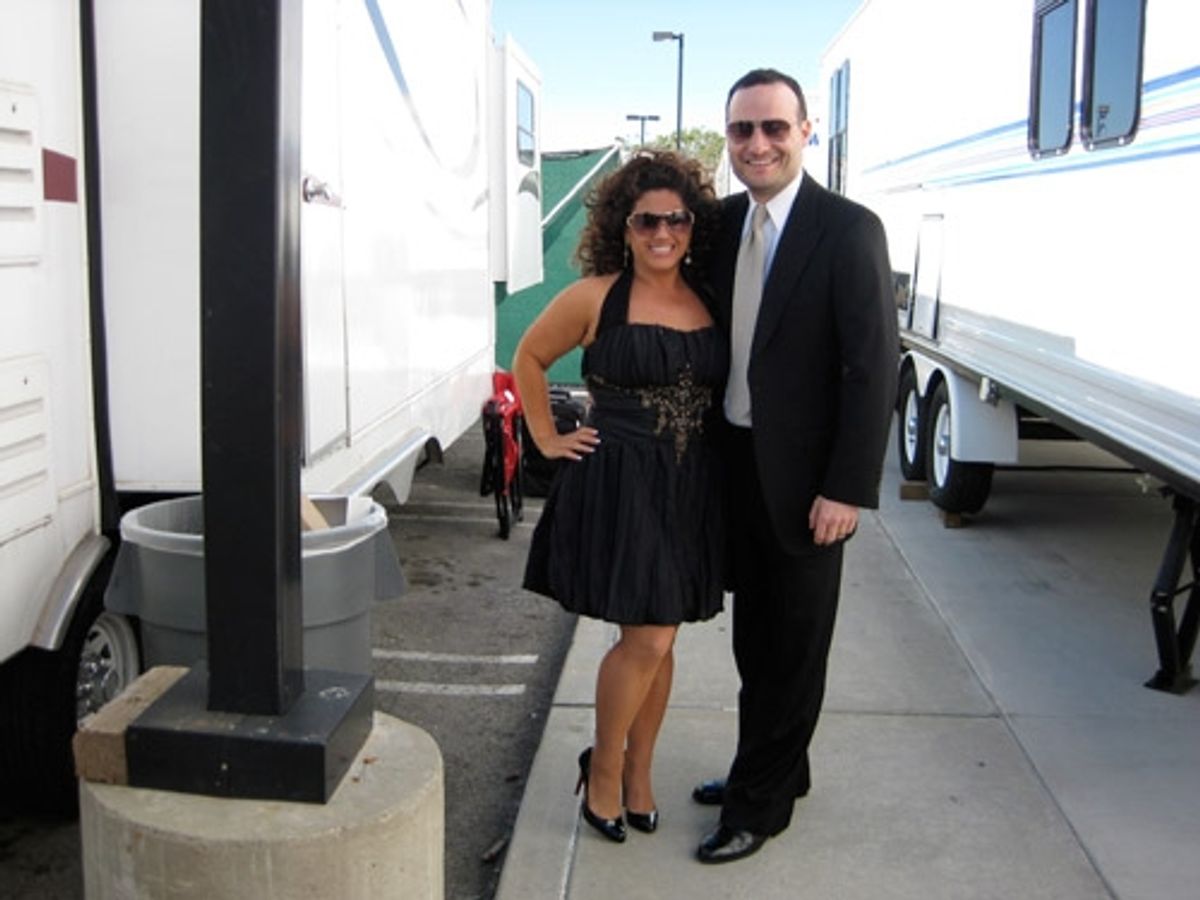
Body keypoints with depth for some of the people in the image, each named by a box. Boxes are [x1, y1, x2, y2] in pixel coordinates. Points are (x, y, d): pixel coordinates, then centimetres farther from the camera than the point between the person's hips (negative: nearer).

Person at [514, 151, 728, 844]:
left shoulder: (707, 299, 7)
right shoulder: (594, 297, -5)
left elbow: (726, 388, 17)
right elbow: (529, 358, 7)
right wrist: (548, 439, 4)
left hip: (693, 490, 4)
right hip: (619, 485, -4)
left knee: (660, 641, 12)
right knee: (647, 639, -7)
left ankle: (638, 773, 30)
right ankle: (603, 768, 17)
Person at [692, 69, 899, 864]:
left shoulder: (849, 230, -14)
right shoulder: (725, 222, 5)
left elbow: (874, 366, -17)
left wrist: (847, 488, -19)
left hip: (804, 473, -6)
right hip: (735, 462, 6)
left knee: (792, 646, 9)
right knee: (755, 635, 19)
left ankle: (761, 804, 23)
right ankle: (774, 768, 38)